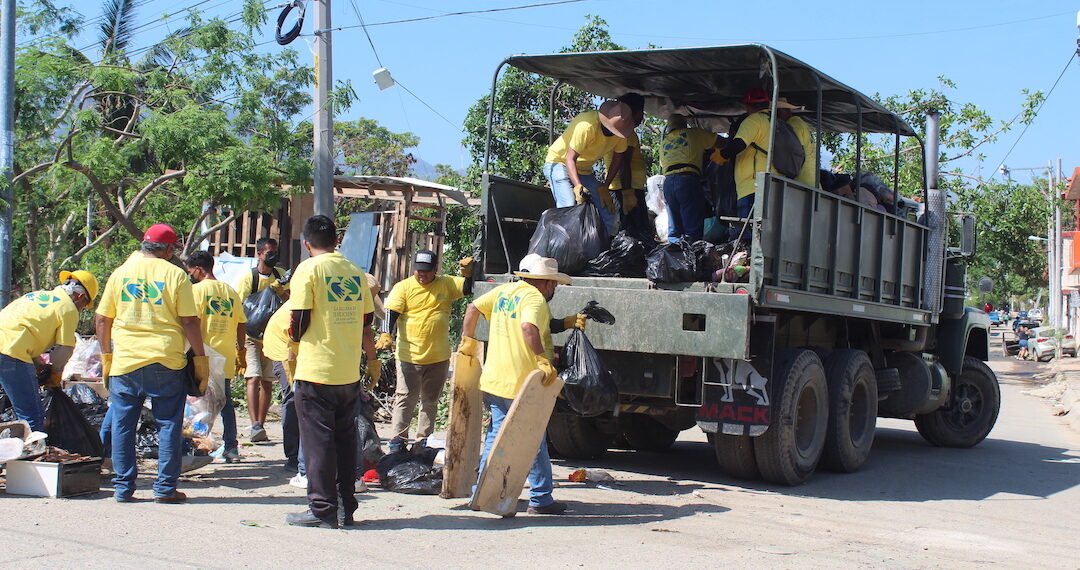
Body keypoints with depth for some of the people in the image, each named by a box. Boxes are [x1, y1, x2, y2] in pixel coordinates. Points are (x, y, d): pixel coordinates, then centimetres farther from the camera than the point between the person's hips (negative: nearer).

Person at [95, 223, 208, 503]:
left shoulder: (120, 273, 7)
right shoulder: (175, 275, -2)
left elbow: (102, 320, 8)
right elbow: (189, 321, -6)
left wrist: (106, 356, 17)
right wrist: (200, 358, 1)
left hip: (125, 362, 3)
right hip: (166, 363, -2)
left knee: (122, 425, 10)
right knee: (168, 425, 6)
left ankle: (123, 487, 12)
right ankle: (165, 488, 7)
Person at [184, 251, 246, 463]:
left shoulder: (197, 289, -6)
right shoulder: (230, 291, 12)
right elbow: (241, 324, 13)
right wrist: (241, 350, 22)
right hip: (226, 356, 6)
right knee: (225, 401, 12)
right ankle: (231, 447, 12)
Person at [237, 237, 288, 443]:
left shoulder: (280, 276, 8)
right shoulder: (248, 277, -6)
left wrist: (281, 291, -16)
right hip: (251, 335, -4)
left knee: (267, 382, 6)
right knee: (254, 378, -15)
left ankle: (260, 426, 11)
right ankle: (255, 426, -22)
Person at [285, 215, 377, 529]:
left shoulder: (309, 269, -8)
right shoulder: (355, 271, 8)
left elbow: (299, 319, -12)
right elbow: (366, 321, 11)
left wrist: (296, 339, 11)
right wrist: (372, 360, 24)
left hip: (315, 371, -5)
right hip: (349, 372, 5)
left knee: (318, 439, 1)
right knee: (345, 439, 12)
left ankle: (322, 509, 4)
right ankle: (346, 508, 17)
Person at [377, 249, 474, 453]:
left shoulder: (447, 284, 6)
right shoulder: (403, 287, -3)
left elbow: (469, 288, 5)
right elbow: (391, 312, -11)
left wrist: (468, 272, -14)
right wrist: (386, 334, -27)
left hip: (439, 357, 4)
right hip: (409, 355, -3)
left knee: (430, 400, 12)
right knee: (406, 398, -4)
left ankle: (423, 440, 23)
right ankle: (398, 439, 5)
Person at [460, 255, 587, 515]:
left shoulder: (503, 290, 12)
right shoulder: (535, 298, -13)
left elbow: (473, 308, 15)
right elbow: (528, 327, -31)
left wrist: (467, 341, 19)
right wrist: (543, 361, -29)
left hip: (492, 382, 8)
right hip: (520, 386, -8)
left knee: (495, 437, 15)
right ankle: (541, 499, 11)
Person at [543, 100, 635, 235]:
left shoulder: (619, 127, -11)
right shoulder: (587, 126, -32)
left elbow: (618, 157, 2)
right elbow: (570, 159, -30)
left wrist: (604, 187, -5)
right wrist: (578, 187, -42)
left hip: (585, 170, 7)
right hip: (560, 162, -7)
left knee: (607, 214, -4)